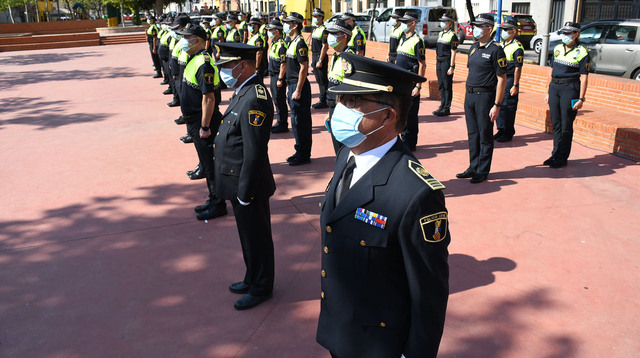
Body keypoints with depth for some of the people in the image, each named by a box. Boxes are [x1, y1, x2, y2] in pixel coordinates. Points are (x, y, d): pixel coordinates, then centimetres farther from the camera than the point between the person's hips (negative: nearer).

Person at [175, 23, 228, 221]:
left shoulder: (203, 64, -21)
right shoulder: (194, 60, 12)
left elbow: (209, 98, -25)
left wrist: (205, 127, -24)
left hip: (203, 122, -10)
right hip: (194, 120, 10)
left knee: (210, 164, 0)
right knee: (206, 162, 17)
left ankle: (218, 205, 11)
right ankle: (213, 199, 30)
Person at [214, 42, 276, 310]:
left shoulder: (254, 99, -25)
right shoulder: (244, 91, 8)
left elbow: (255, 153, -26)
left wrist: (244, 193, -21)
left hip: (249, 185, -10)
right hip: (239, 182, 10)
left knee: (256, 238, 9)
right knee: (249, 236, 23)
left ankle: (261, 288, 27)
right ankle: (252, 279, 41)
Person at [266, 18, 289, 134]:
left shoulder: (281, 45, -18)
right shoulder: (274, 43, 13)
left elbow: (283, 64, -21)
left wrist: (280, 79, -22)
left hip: (279, 76, -10)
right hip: (273, 76, 10)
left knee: (280, 101, -4)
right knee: (276, 100, 15)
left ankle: (283, 125, 4)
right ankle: (280, 123, 24)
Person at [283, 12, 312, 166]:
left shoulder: (300, 43, -15)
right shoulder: (293, 42, 15)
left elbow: (304, 68, -20)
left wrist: (298, 91, -21)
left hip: (299, 86, -10)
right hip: (293, 84, 10)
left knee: (299, 121, -4)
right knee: (297, 120, 14)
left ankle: (303, 155, 5)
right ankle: (301, 152, 22)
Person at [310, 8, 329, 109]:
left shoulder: (324, 30, -14)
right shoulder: (315, 29, 14)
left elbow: (324, 46, -18)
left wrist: (320, 61, -21)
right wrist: (312, 60, 17)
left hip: (321, 57, -9)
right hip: (315, 56, 9)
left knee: (323, 81, -3)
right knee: (319, 80, 14)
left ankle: (323, 101, 2)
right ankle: (322, 99, 22)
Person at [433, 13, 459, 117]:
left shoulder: (452, 35, -9)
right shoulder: (440, 34, 14)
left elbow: (453, 53, -12)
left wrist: (451, 67, -16)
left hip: (446, 62, -8)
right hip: (439, 62, 8)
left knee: (447, 86, -2)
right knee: (441, 85, 11)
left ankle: (447, 108, 3)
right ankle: (442, 106, 19)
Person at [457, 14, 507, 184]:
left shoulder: (495, 50, -11)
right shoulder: (473, 48, 12)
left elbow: (502, 79, -12)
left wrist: (497, 105, -16)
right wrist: (468, 96, 15)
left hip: (485, 96, -7)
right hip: (470, 95, 7)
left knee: (485, 136, 3)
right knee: (473, 135, 13)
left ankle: (483, 171, 13)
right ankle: (473, 167, 23)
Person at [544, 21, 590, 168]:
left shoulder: (582, 52, -5)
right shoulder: (558, 49, 11)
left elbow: (584, 77, -8)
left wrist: (581, 98, -13)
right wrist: (549, 92, 15)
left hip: (570, 89, -5)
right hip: (554, 87, 5)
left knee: (566, 126, 0)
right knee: (556, 124, 10)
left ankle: (562, 158, 8)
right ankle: (555, 155, 19)